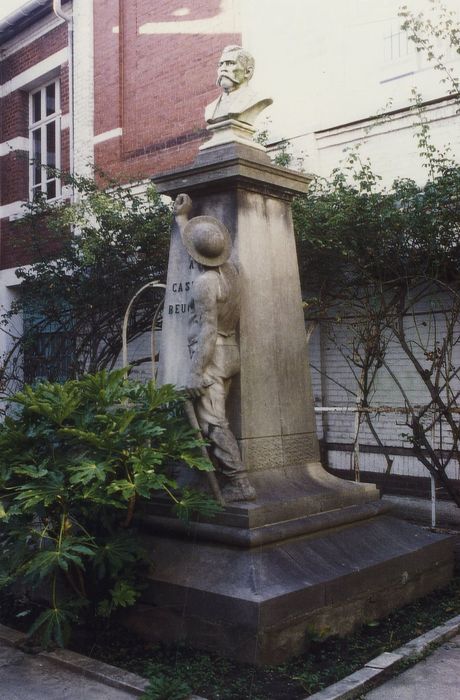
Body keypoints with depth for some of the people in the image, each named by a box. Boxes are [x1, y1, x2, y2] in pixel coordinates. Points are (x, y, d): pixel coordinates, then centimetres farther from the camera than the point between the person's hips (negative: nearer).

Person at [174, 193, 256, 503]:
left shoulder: (205, 282, -16)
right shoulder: (230, 268, 8)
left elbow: (207, 330, -20)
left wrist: (195, 372, -19)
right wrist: (182, 218, 39)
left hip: (213, 355, -9)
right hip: (231, 352, 9)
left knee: (213, 422, -10)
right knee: (215, 419, 13)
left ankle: (239, 483, -12)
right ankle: (220, 477, 15)